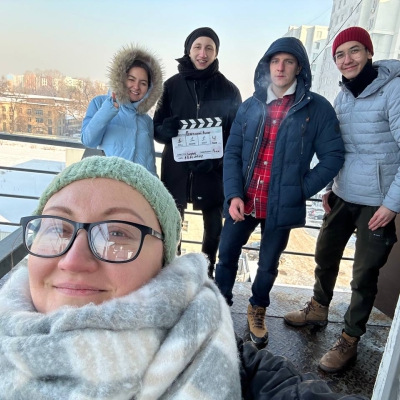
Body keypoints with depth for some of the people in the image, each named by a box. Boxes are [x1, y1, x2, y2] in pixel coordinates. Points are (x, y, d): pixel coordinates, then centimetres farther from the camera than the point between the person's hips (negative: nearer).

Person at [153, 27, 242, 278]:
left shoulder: (229, 91, 0)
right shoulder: (173, 85, 2)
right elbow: (157, 128, 3)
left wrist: (216, 160, -19)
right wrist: (165, 129, -22)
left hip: (214, 172, 0)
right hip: (176, 169, 1)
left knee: (214, 228, 11)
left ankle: (207, 274, 33)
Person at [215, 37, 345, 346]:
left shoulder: (317, 108, -5)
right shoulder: (250, 106, 4)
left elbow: (333, 156, -4)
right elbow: (232, 153, 1)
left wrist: (301, 191, -10)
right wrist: (233, 195, -11)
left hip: (282, 206, -2)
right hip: (243, 202, 3)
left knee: (268, 264, 15)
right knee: (227, 255, 13)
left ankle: (258, 310, 42)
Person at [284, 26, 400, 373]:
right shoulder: (343, 96, 9)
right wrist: (330, 187, 11)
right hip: (343, 195, 7)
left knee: (364, 274, 5)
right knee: (325, 254, 18)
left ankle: (349, 341, 24)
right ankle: (318, 309, 43)